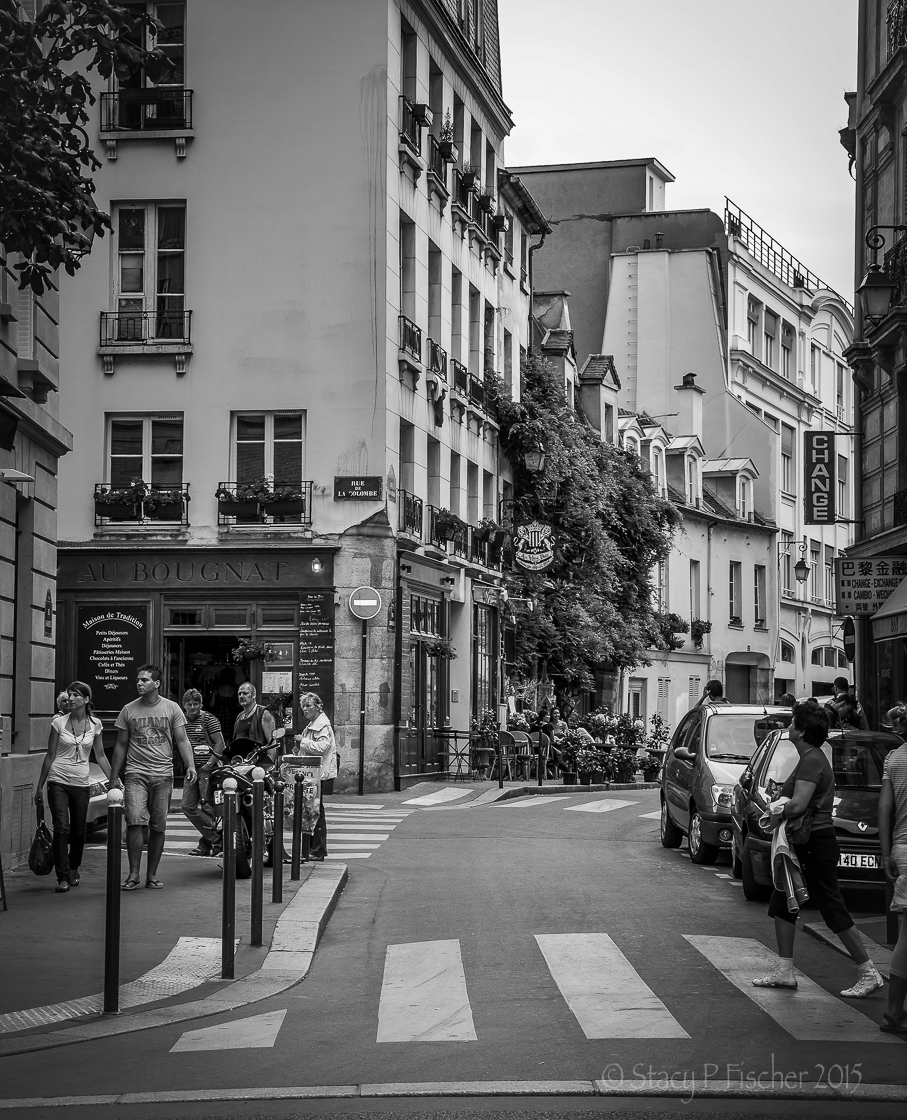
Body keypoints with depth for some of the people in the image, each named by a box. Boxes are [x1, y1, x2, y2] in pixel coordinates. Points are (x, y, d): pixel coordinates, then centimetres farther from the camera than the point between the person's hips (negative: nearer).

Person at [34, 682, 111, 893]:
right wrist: (39, 787, 4)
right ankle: (62, 877, -10)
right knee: (61, 828, -13)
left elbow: (100, 756, 11)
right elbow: (50, 756, 2)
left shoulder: (95, 724, 2)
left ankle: (73, 870, 31)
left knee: (79, 830, 8)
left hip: (82, 783, 2)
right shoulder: (58, 722, -3)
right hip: (58, 781, -2)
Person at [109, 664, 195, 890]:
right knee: (135, 821, -15)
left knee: (158, 827, 4)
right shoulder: (129, 710, 7)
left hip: (163, 774, 0)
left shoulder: (172, 709, 5)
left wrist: (190, 765, -12)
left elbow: (182, 740, 4)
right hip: (136, 773, 0)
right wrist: (112, 780, 11)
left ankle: (152, 875, 13)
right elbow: (121, 746, 12)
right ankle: (134, 873, -9)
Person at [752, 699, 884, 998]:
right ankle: (784, 972, 19)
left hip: (816, 846, -11)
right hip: (805, 844, 11)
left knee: (835, 912, -5)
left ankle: (870, 974, 1)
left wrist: (779, 811, -9)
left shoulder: (812, 761, -19)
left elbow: (799, 805, -28)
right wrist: (780, 804, -4)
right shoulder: (811, 758, 14)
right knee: (782, 905, 14)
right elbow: (793, 798, 18)